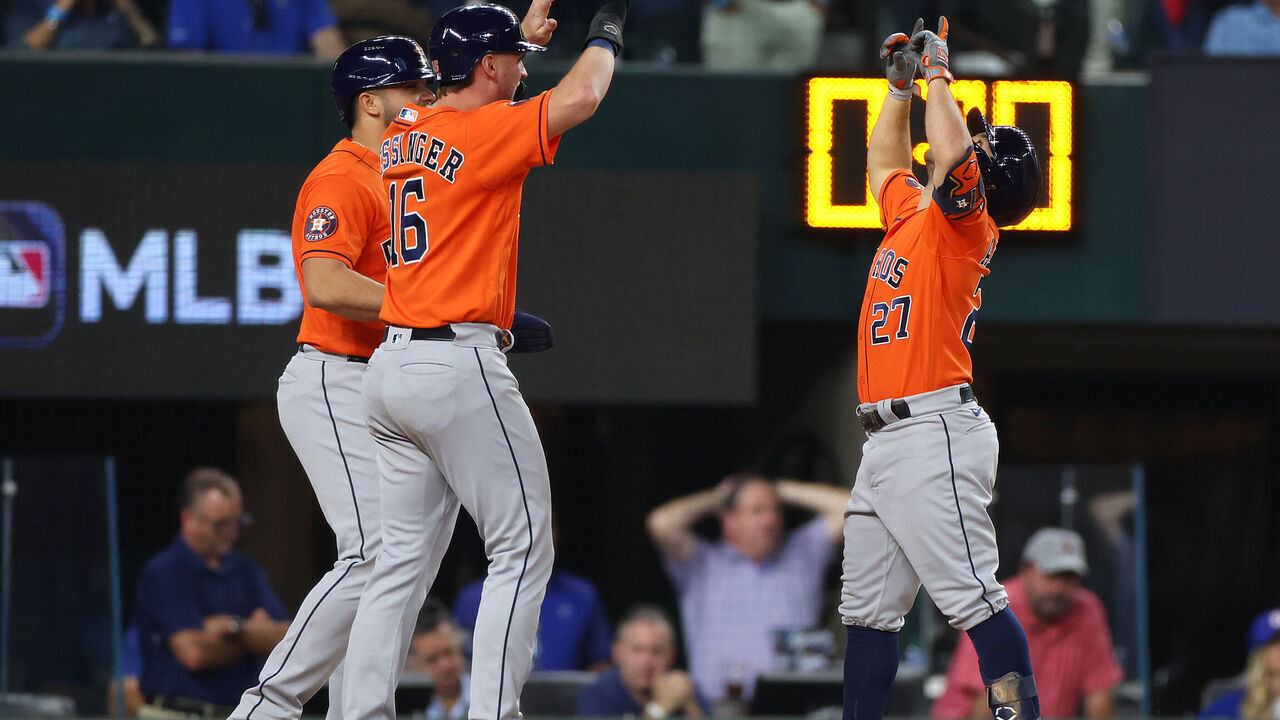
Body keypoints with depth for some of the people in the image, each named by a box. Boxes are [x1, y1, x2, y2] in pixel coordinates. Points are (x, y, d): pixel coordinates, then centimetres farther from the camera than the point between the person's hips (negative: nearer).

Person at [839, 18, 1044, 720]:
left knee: (971, 597, -15)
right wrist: (900, 84, 32)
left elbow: (949, 153, -22)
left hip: (935, 434, -9)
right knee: (866, 609, 10)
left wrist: (937, 70, -8)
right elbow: (885, 161, 39)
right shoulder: (907, 215, 19)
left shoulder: (964, 227, -5)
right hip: (882, 442, 10)